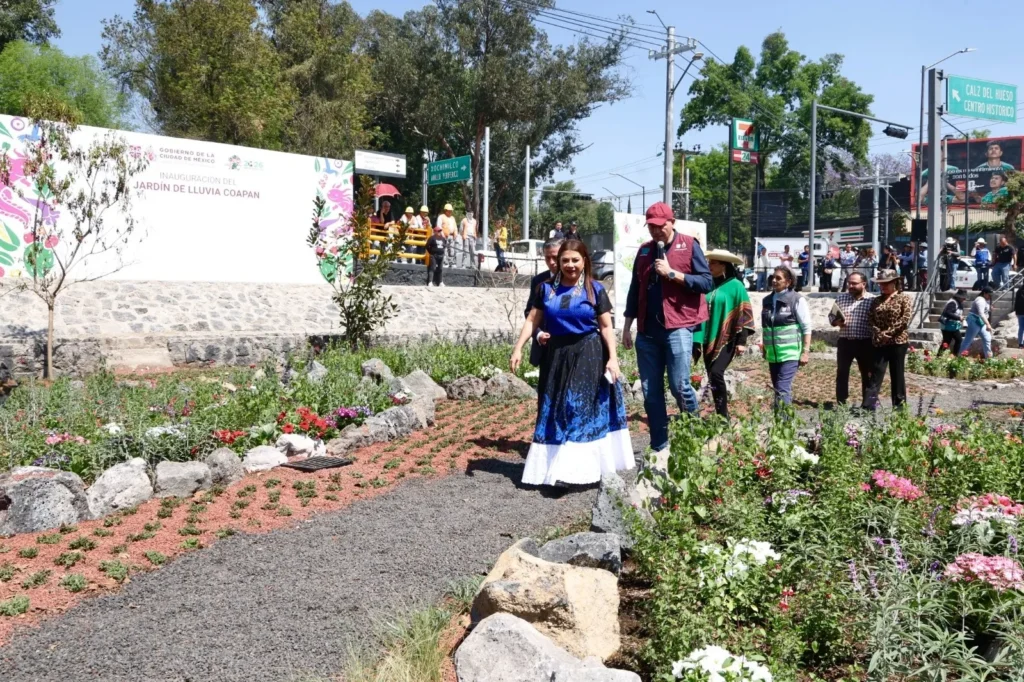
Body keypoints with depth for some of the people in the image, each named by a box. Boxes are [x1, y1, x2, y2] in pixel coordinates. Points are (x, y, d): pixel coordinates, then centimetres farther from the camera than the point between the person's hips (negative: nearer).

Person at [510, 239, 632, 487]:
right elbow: (532, 321, 6)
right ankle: (553, 466, 16)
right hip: (556, 355, 3)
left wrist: (612, 358, -8)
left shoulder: (595, 290, 0)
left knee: (581, 408, -7)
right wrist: (518, 348, -4)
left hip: (588, 356, -3)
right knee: (554, 411, 7)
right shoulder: (546, 289, 6)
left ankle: (573, 469, -6)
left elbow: (606, 327, 0)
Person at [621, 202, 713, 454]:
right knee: (650, 391, 5)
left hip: (677, 327, -5)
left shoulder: (689, 245, -1)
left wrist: (672, 273, -15)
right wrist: (627, 327, 15)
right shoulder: (644, 250, 14)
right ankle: (659, 447, 14)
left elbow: (707, 282, -8)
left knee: (680, 386, -8)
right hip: (647, 330, 5)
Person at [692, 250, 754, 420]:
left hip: (726, 339, -6)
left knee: (716, 373, -20)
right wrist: (697, 338, 11)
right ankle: (721, 416, 18)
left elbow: (744, 314, -8)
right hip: (709, 339, 6)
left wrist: (741, 341, -13)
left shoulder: (735, 285, -5)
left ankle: (723, 416, -10)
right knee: (712, 377, 7)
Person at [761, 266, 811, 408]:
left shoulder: (797, 300, -6)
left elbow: (806, 328, -7)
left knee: (783, 389, -15)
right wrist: (764, 348, 20)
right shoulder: (767, 300, 10)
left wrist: (805, 352, -11)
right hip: (773, 354, 6)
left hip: (790, 353, -6)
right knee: (778, 389, 13)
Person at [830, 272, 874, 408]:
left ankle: (866, 404, 18)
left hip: (865, 343, -2)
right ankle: (841, 403, 14)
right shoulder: (841, 298, 5)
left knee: (867, 374, 8)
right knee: (842, 372, 6)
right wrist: (837, 322, -13)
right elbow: (831, 316, 9)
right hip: (845, 341, 2)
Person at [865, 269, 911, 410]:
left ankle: (899, 405, 11)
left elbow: (905, 319, -10)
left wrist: (888, 332, -14)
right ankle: (869, 404, -8)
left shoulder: (903, 298, -1)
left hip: (898, 341, -3)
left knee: (897, 374, 3)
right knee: (876, 372, -2)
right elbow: (870, 319, 6)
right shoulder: (876, 300, 12)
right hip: (879, 342, 3)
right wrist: (878, 332, -10)